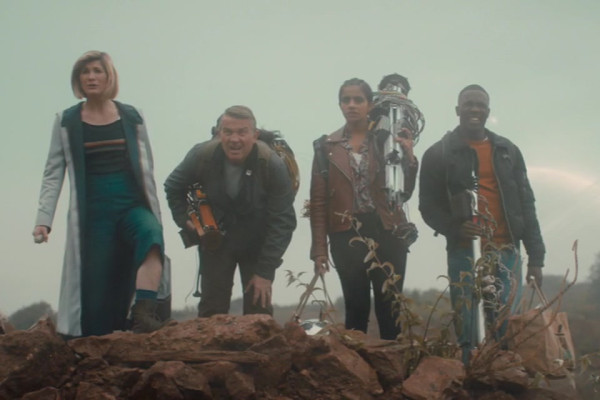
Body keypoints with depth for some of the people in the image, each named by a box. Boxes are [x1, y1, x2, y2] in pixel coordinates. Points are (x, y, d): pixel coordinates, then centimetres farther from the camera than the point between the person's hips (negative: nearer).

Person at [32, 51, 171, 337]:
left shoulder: (132, 118, 8)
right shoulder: (67, 122, 6)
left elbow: (146, 168, 11)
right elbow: (53, 173, 3)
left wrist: (153, 212, 7)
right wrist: (43, 219, -7)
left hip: (132, 204, 0)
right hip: (93, 211, 0)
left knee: (151, 234, -33)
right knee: (96, 288, -4)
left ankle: (144, 314, -40)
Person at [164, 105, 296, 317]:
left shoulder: (272, 165, -24)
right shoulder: (201, 155, -18)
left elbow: (282, 221, -19)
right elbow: (173, 187, 4)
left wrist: (265, 271, -21)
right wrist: (184, 220, -8)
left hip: (257, 245, -1)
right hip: (215, 241, 1)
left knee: (259, 306, -3)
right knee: (212, 309, 0)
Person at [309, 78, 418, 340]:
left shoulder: (387, 140, 6)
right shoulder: (327, 147, 6)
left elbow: (404, 192, 3)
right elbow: (318, 201, 4)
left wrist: (409, 158, -14)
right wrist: (319, 248, -1)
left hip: (387, 232, 0)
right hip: (347, 235, 0)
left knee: (389, 307, 2)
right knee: (356, 307, 4)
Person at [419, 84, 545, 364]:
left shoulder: (508, 151, 15)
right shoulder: (438, 154, 6)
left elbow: (526, 204, 13)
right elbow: (428, 205, 4)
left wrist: (536, 256, 5)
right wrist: (454, 228, -16)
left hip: (507, 251, 2)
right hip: (463, 252, -2)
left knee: (509, 330, -2)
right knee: (467, 332, -4)